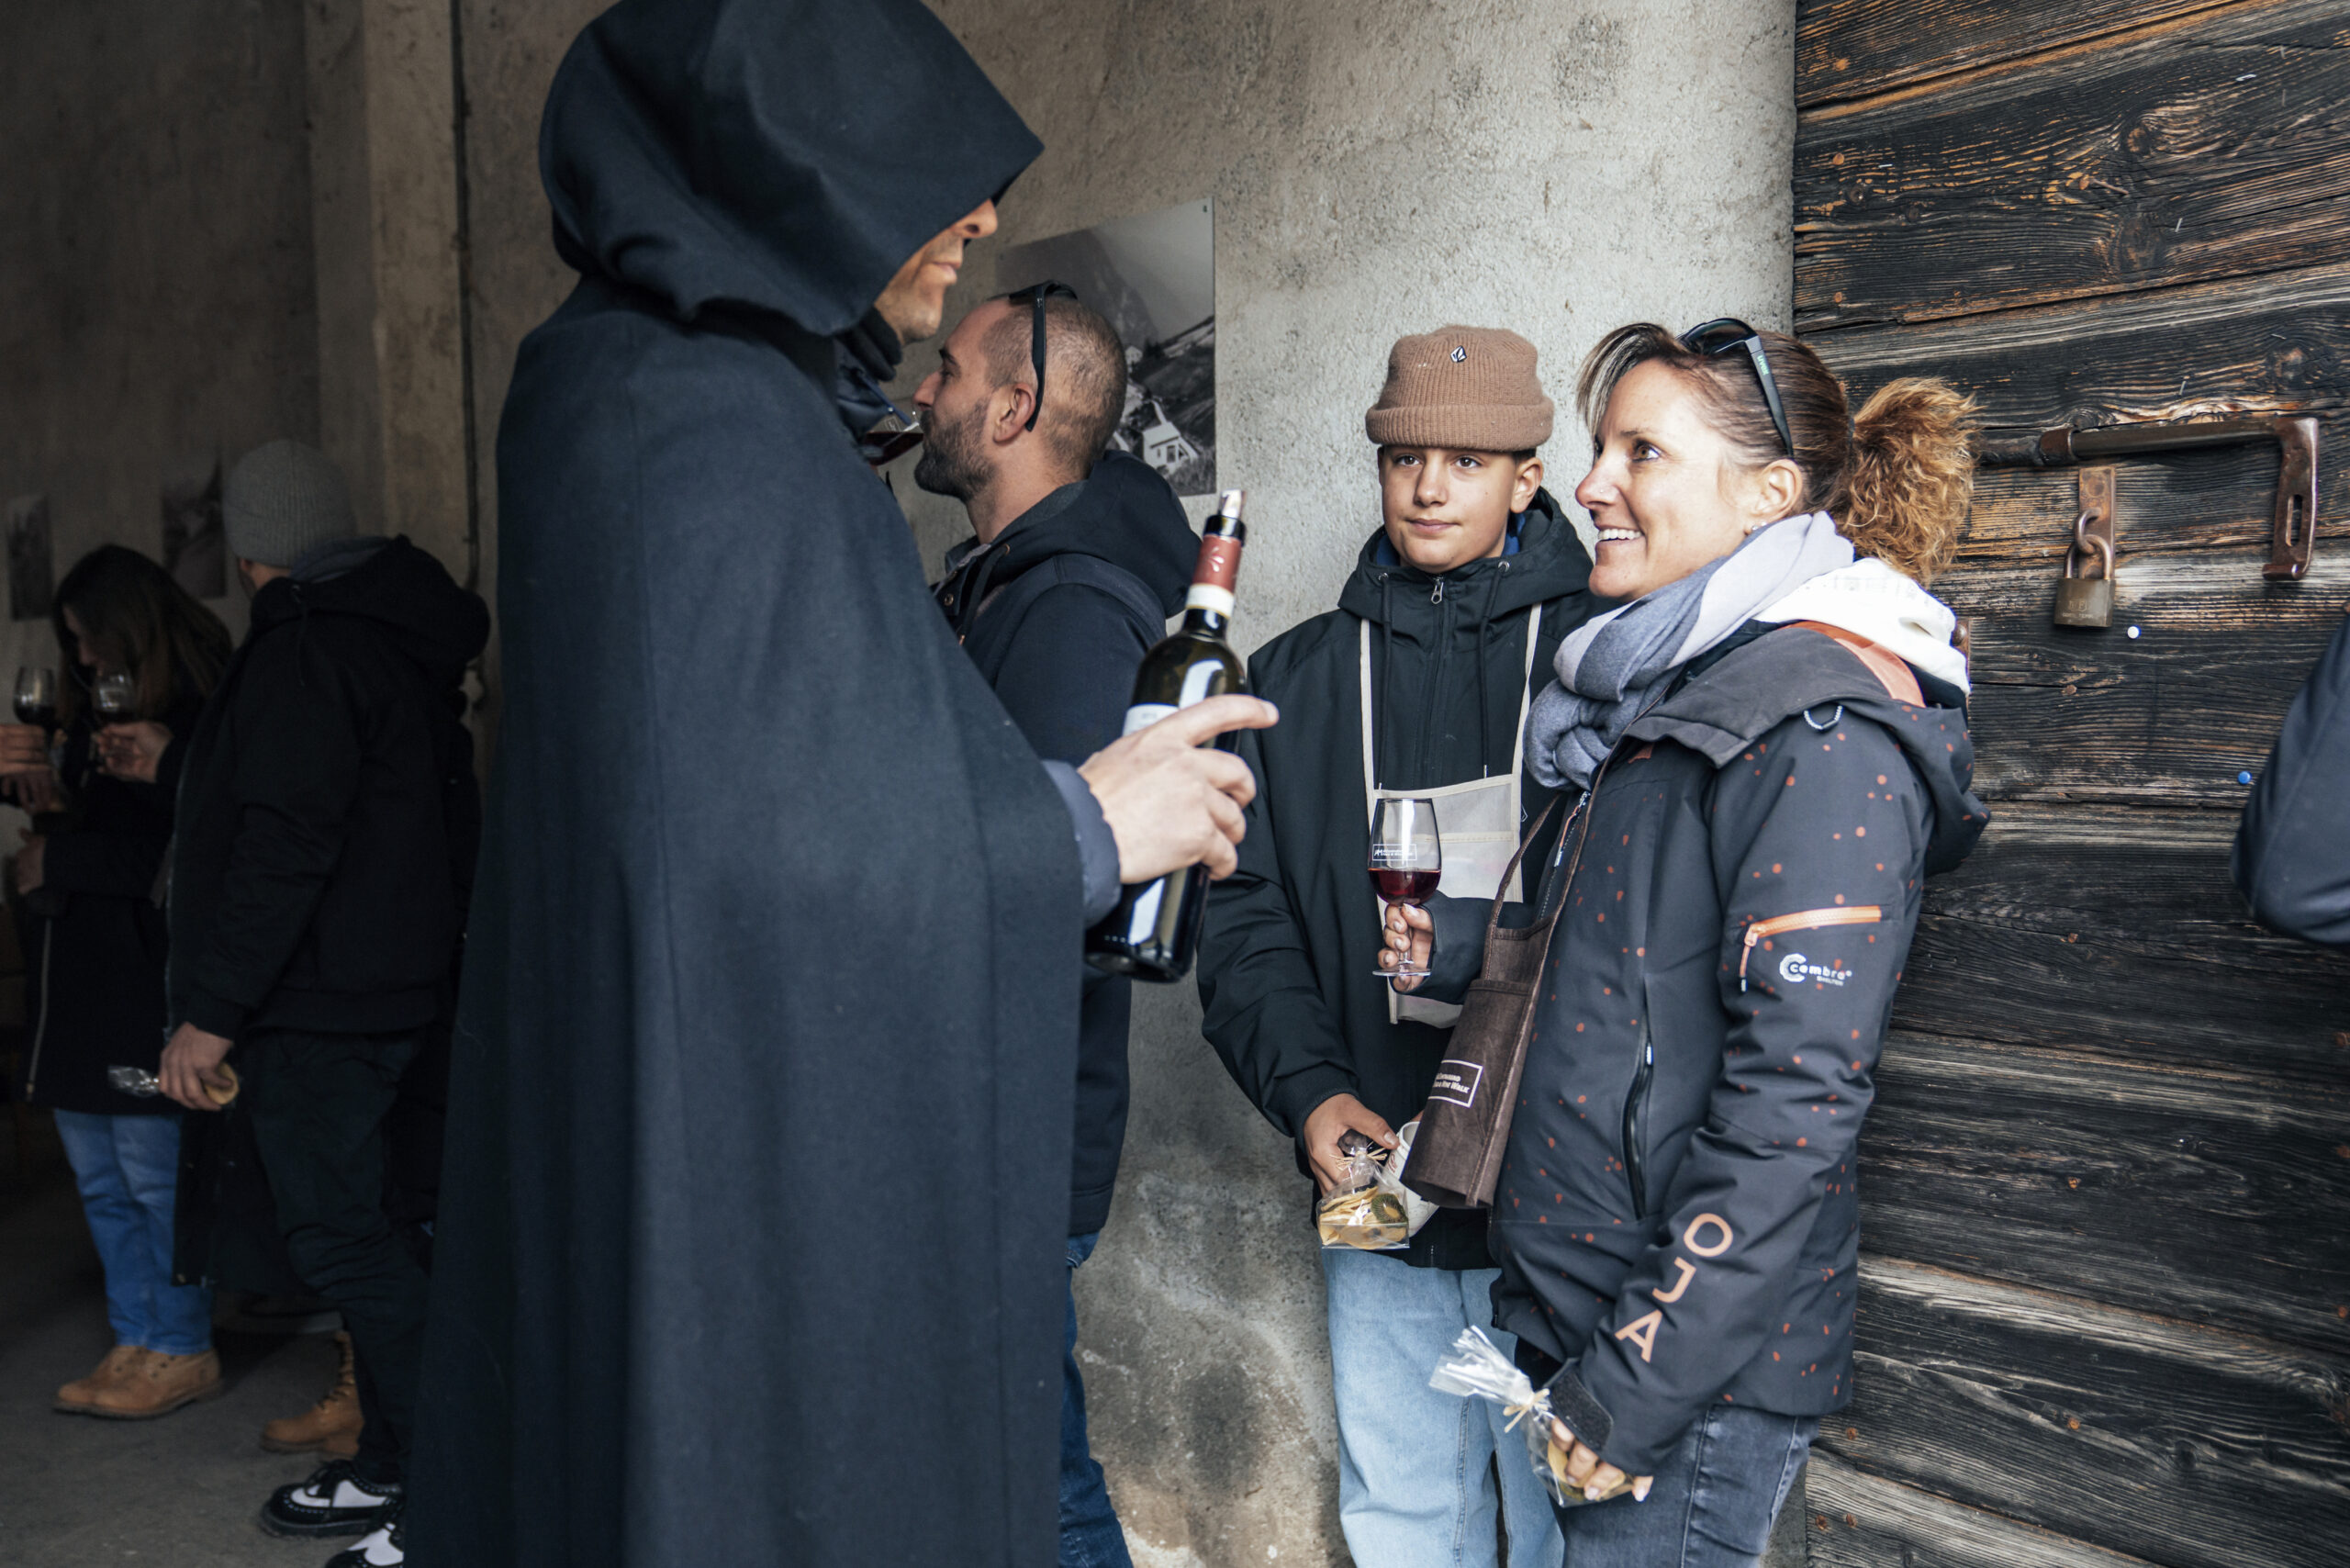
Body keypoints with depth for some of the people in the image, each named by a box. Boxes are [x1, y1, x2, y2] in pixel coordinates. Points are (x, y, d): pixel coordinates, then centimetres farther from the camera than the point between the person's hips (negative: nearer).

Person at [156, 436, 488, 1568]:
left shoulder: (305, 650, -15)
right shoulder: (396, 636, 15)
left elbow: (284, 848, -23)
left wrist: (211, 1010, -18)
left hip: (322, 1006, -10)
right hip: (390, 989, 10)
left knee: (344, 1239, -5)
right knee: (358, 1231, 16)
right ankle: (390, 1473, 28)